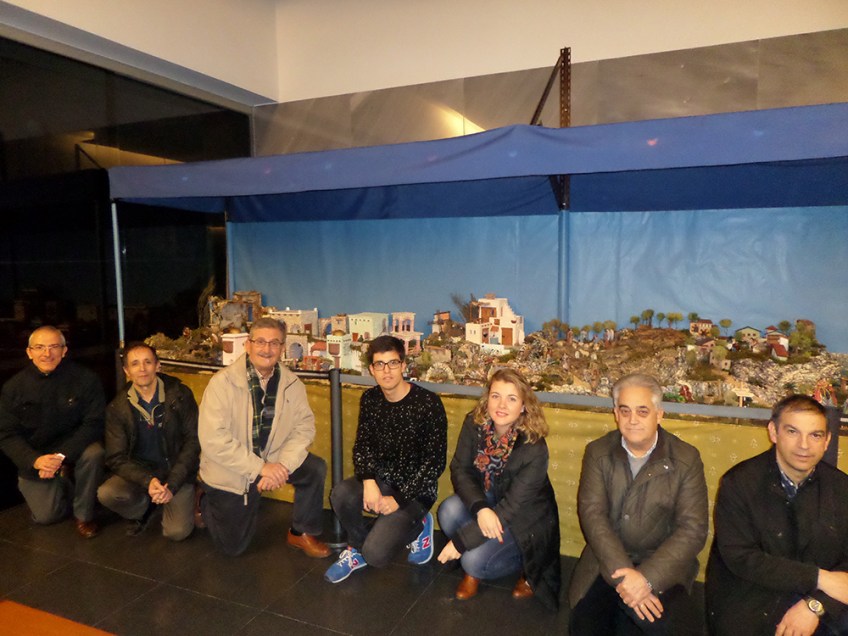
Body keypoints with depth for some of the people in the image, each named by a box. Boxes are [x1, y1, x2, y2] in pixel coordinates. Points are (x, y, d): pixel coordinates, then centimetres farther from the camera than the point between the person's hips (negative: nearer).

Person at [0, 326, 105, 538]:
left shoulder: (85, 379, -16)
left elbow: (94, 423, -17)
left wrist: (62, 455, -29)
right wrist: (35, 460, -25)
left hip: (73, 448, -1)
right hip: (33, 459, 2)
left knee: (94, 453, -34)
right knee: (46, 515, -8)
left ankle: (84, 514, -9)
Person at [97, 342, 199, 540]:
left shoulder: (180, 395, -9)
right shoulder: (117, 408, -4)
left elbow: (193, 441, -9)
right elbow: (116, 458, -7)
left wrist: (172, 485, -18)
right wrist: (148, 481, -24)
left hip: (176, 472, -1)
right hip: (139, 472, 2)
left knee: (177, 532, -18)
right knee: (106, 494, -28)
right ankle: (145, 509, 6)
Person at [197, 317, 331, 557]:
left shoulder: (292, 384, -8)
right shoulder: (223, 382, -21)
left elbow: (304, 427, -8)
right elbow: (212, 439, -27)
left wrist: (282, 465, -25)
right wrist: (260, 468, -29)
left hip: (271, 462, 3)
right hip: (229, 473, -3)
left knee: (316, 469, -20)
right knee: (233, 546, 6)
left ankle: (302, 533, 3)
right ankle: (208, 504, 36)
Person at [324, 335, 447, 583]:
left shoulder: (428, 403, -18)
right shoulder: (370, 399, 0)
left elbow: (435, 461, -16)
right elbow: (362, 446, 3)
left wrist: (399, 499, -17)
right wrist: (368, 482, -17)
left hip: (415, 490, -4)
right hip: (382, 479, 5)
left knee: (376, 554, -21)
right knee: (340, 494, -27)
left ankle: (417, 526, 12)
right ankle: (357, 548, 4)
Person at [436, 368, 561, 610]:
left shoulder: (534, 448, -29)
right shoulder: (474, 425, -16)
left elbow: (512, 508, -27)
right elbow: (459, 469, -12)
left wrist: (461, 540, -26)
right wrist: (481, 508, -31)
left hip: (525, 520, -4)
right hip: (487, 501, 5)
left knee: (474, 561, -24)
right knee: (449, 510, -25)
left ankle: (526, 565, 7)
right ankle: (472, 570, 2)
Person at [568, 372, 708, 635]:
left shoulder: (686, 459, -5)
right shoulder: (597, 453, 0)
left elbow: (693, 529, -11)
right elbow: (592, 514, -9)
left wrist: (647, 577, -24)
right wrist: (623, 574, -24)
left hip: (662, 566, -1)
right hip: (607, 562, 2)